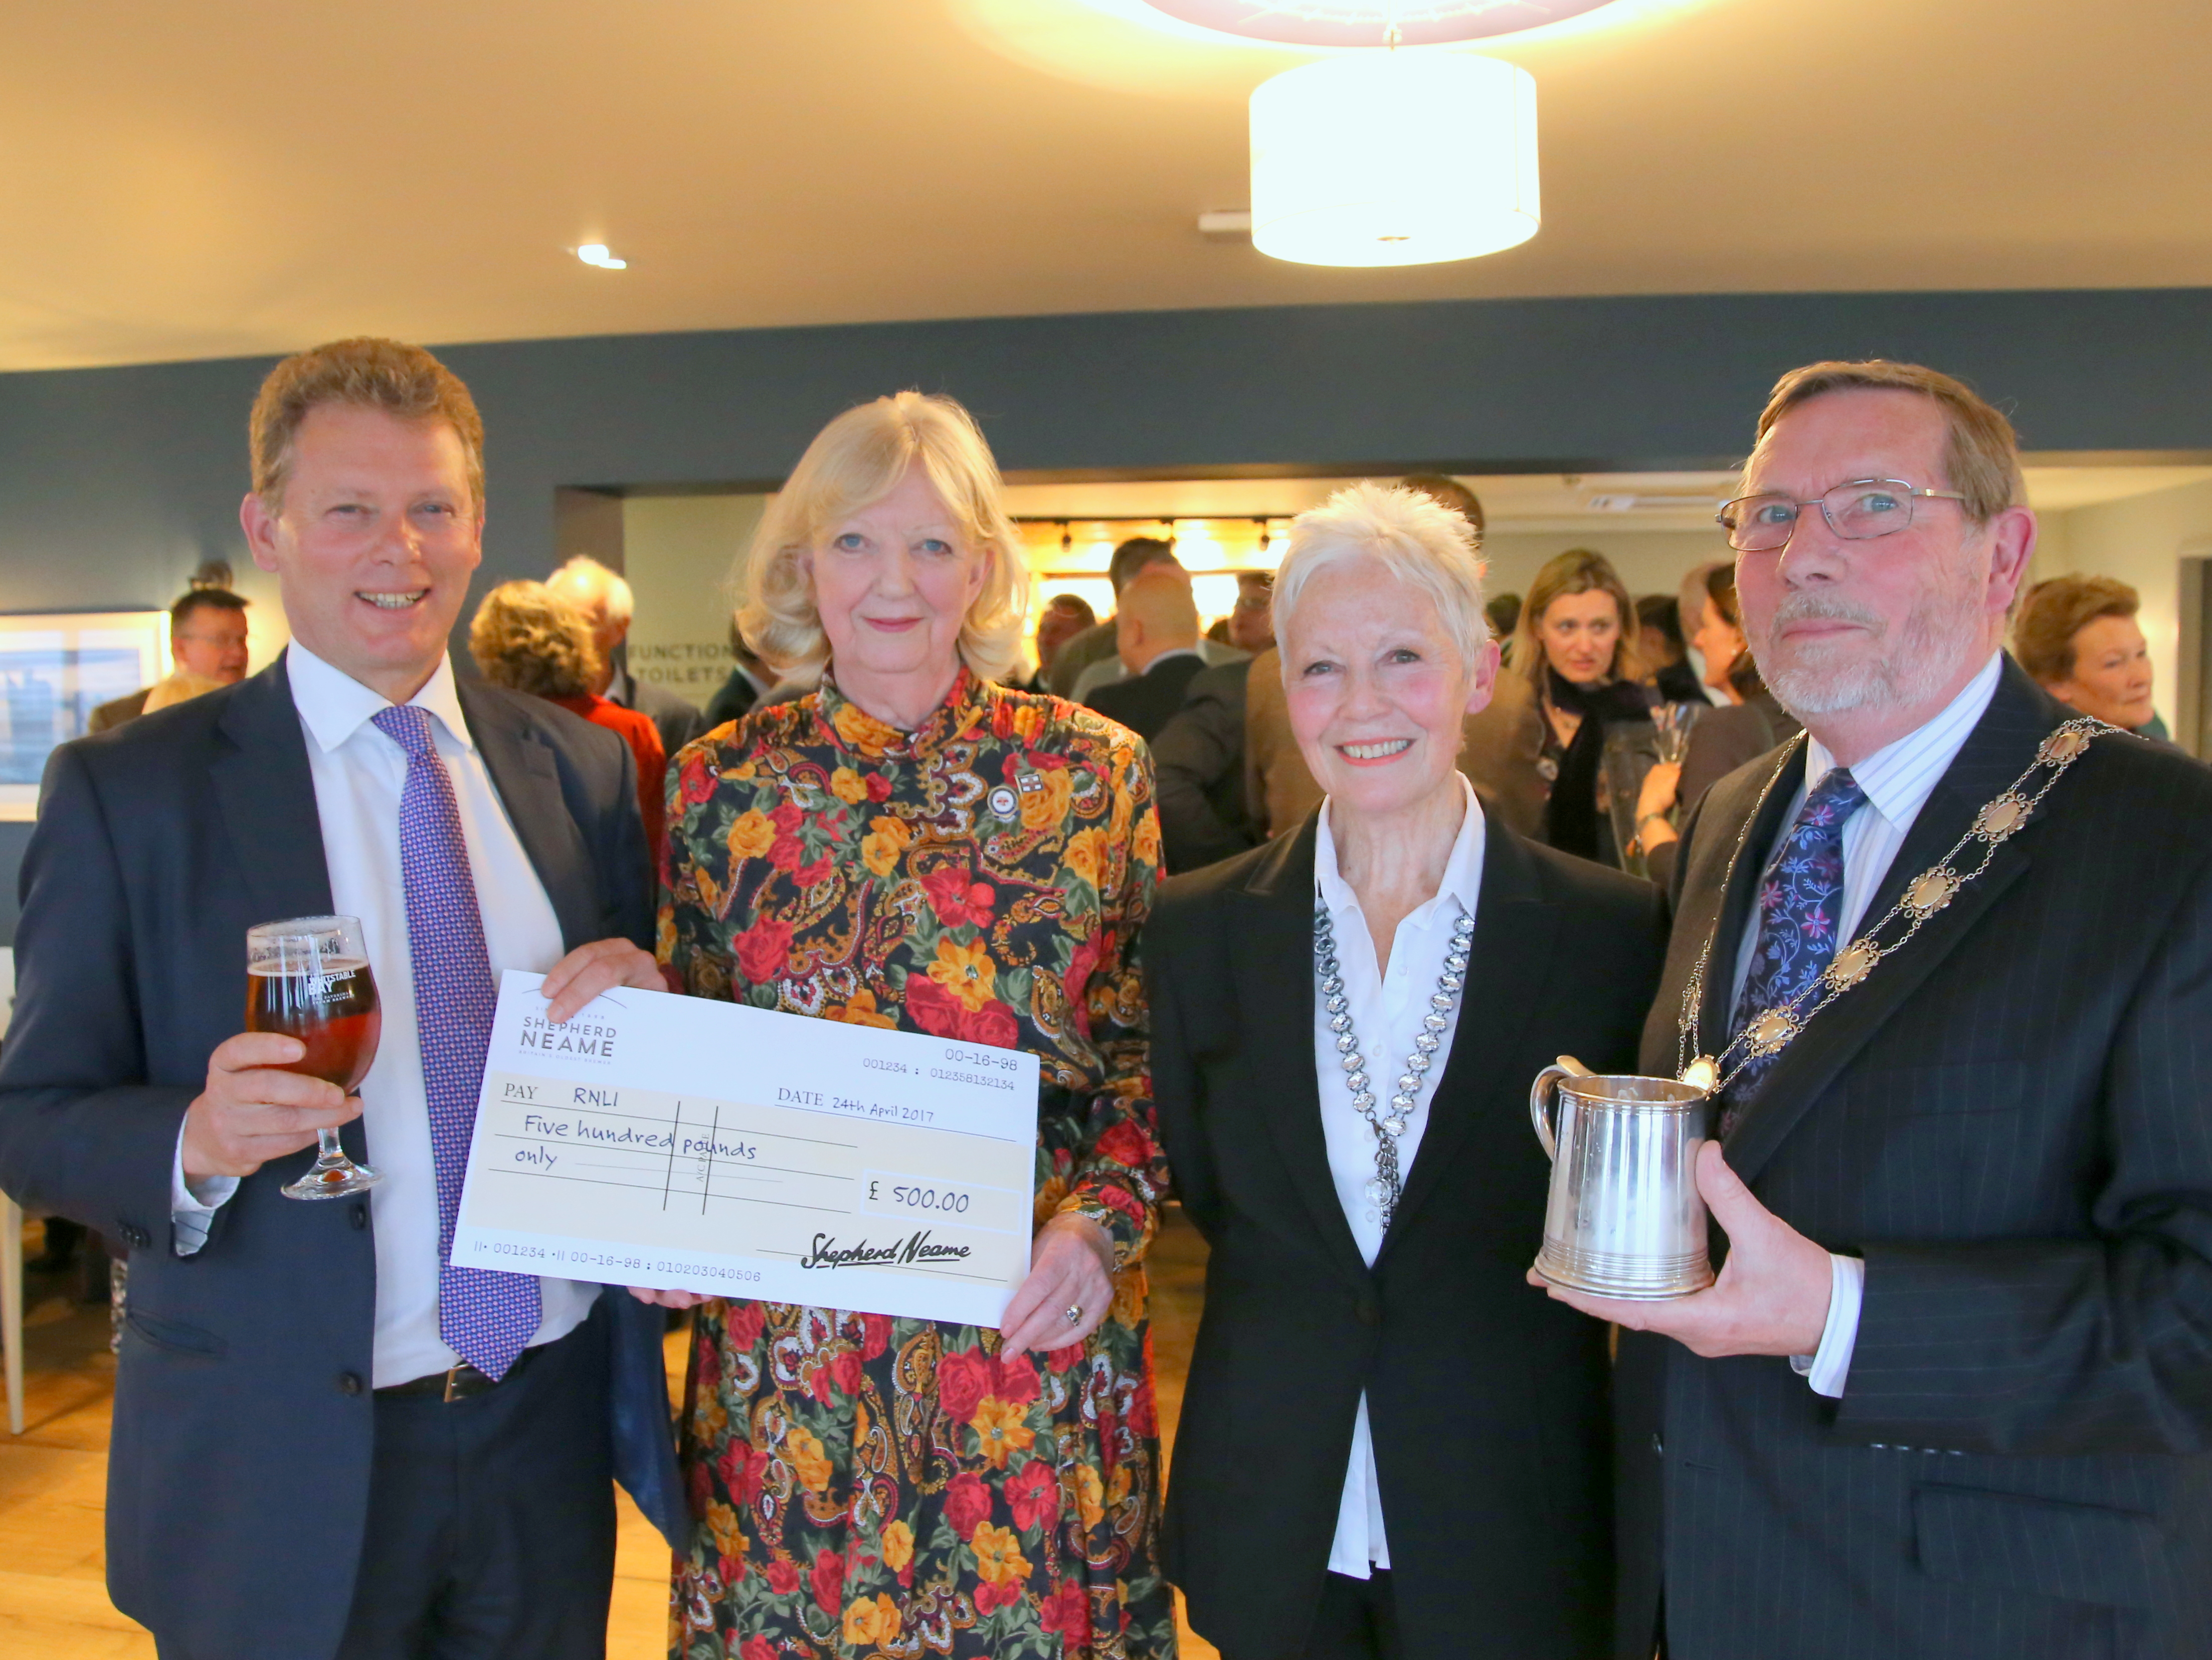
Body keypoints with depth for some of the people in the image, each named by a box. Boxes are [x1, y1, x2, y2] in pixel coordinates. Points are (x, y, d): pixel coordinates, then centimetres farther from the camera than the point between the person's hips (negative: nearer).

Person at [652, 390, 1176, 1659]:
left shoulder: (1098, 772, -4)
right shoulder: (723, 782, 0)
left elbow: (1152, 1058, 1)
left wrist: (1099, 1222, -14)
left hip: (1034, 1322, -1)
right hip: (789, 1341, 1)